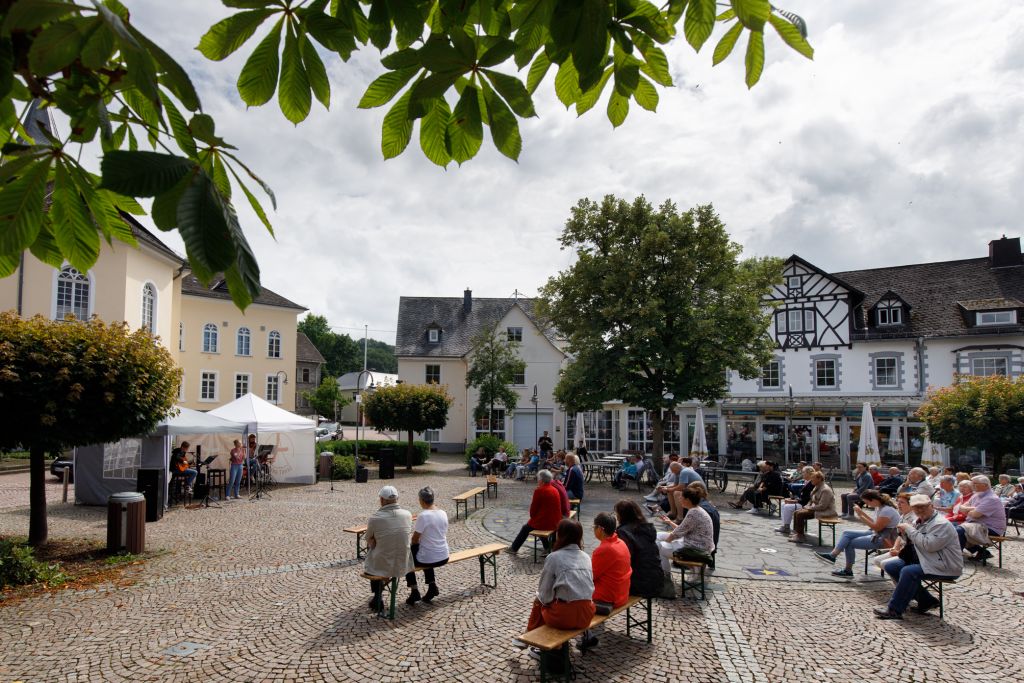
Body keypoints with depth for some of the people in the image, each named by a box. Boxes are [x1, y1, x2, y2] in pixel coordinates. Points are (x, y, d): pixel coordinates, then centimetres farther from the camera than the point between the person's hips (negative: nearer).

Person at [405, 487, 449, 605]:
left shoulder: (423, 515, -20)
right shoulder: (443, 513, -1)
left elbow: (415, 539, -12)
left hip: (428, 559, -6)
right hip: (444, 558, 6)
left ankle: (414, 591, 19)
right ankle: (432, 586, 25)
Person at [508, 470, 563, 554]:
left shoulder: (539, 491, -15)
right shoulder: (555, 490, 2)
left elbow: (533, 510, -10)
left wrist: (532, 516, 10)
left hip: (543, 523, -6)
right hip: (555, 524, 6)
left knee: (526, 528, 20)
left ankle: (514, 548, 35)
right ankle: (547, 547, 34)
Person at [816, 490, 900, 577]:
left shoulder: (887, 510, -23)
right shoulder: (878, 507, 7)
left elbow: (877, 527, -22)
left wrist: (861, 516, -22)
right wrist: (862, 513, 2)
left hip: (885, 539, -10)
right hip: (876, 534, 10)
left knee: (850, 543, -11)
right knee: (847, 533, 0)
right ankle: (832, 555, -8)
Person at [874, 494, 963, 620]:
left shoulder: (941, 524, -16)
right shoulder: (920, 521, 12)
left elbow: (928, 545, -28)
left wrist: (910, 529, -19)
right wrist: (905, 532, -1)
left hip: (945, 567, -10)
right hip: (924, 561, 10)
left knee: (908, 571, -31)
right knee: (891, 566, 2)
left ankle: (894, 610, -21)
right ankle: (926, 601, 5)